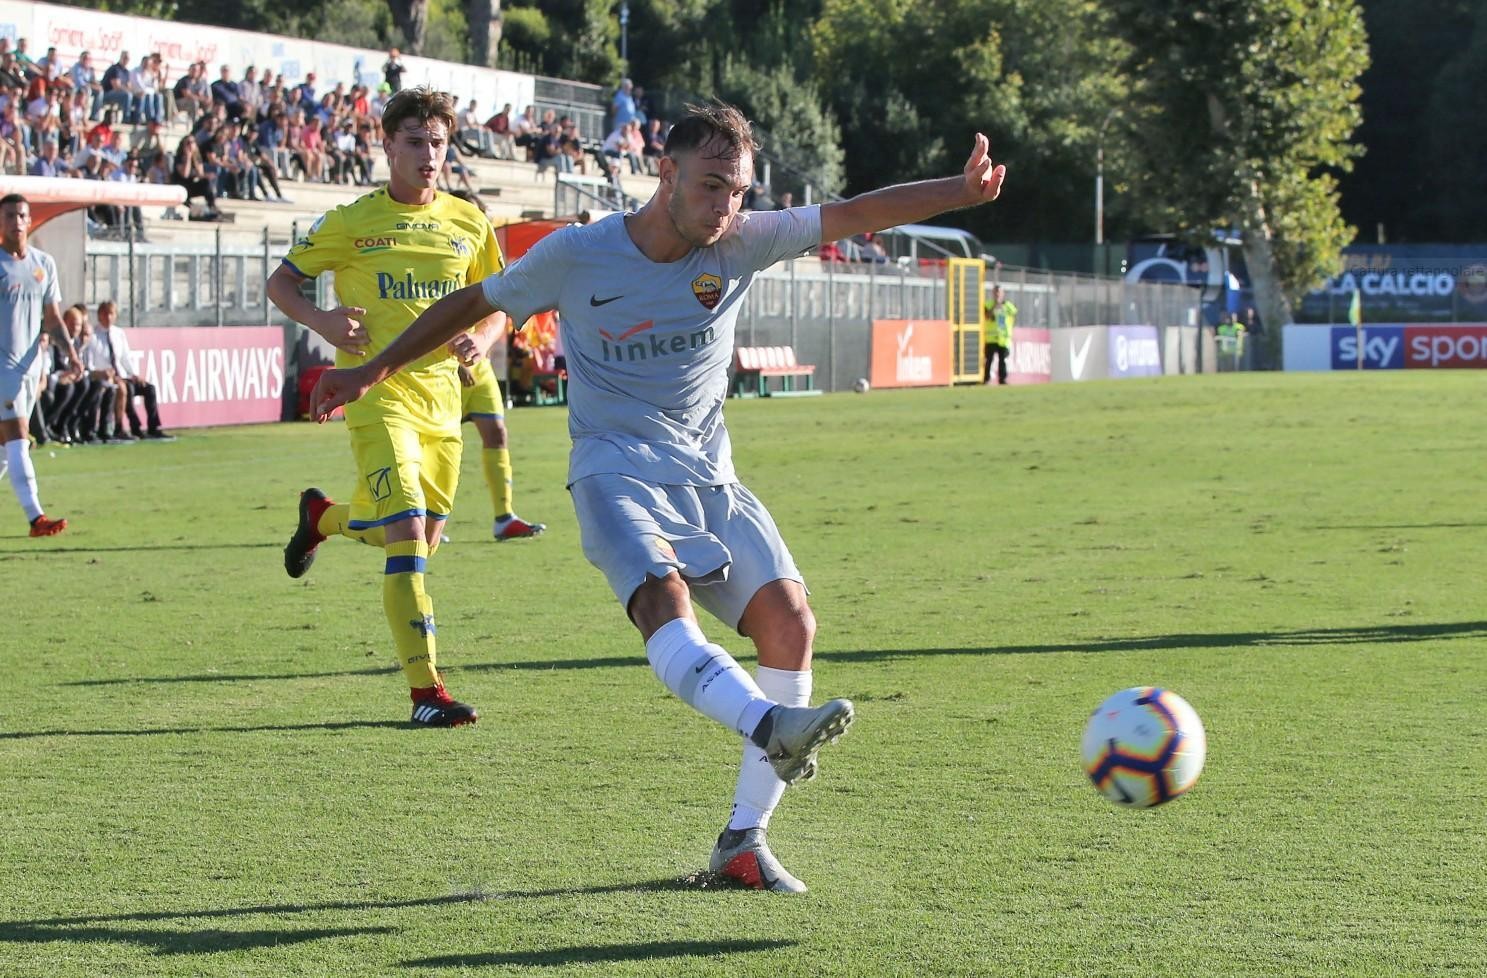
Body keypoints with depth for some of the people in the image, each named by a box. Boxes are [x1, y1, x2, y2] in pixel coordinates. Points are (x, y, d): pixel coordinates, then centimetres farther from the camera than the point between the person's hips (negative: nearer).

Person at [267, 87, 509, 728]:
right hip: (379, 395, -5)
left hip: (442, 397, 5)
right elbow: (280, 281, 7)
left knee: (418, 540, 15)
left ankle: (322, 516, 46)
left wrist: (482, 339, -6)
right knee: (408, 537, -18)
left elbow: (498, 307, 17)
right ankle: (425, 692, -17)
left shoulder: (469, 224, 8)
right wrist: (321, 320, -13)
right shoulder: (354, 222, -1)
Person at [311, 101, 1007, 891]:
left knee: (789, 619, -15)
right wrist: (373, 371, 13)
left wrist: (963, 192, -10)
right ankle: (771, 726, -63)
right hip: (618, 471, -4)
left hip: (710, 478, 4)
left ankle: (743, 840, -9)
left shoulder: (740, 244, 2)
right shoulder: (575, 256, -5)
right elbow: (476, 304, 9)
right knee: (662, 597, -35)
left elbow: (856, 215, 1)